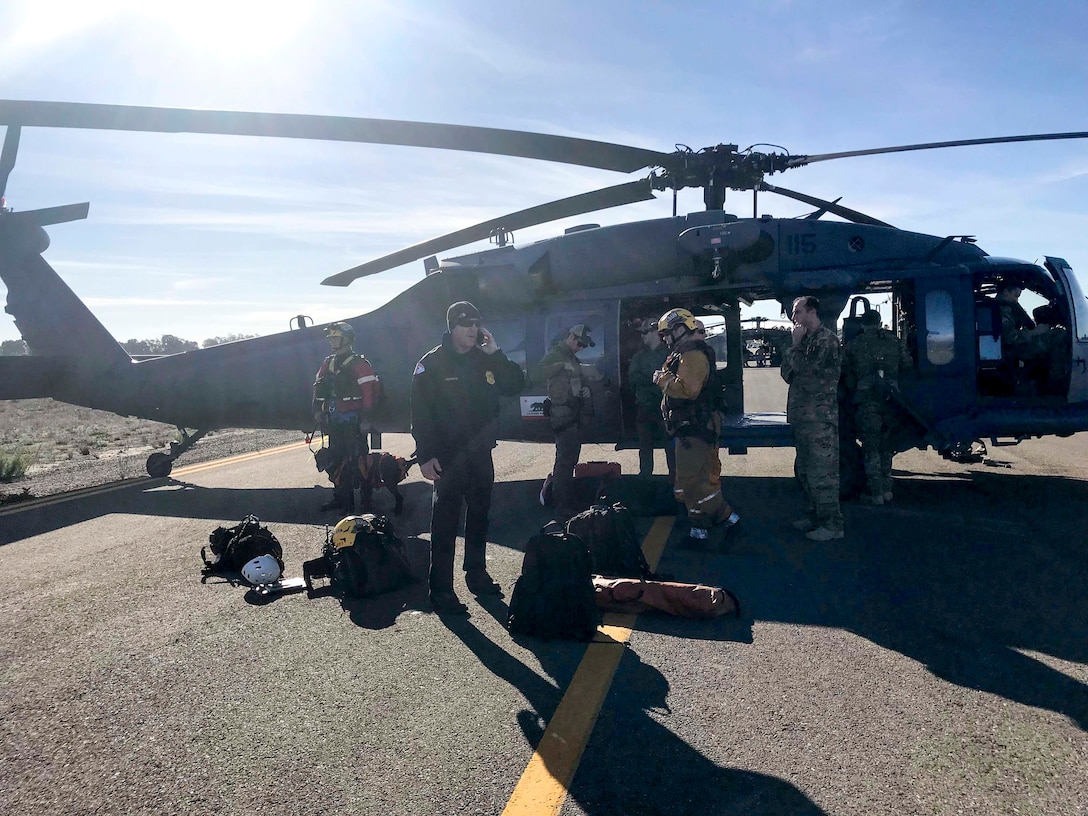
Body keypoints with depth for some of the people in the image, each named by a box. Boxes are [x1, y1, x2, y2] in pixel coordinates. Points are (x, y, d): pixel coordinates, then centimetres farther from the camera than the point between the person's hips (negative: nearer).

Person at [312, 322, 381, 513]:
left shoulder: (359, 364, -10)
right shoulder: (328, 363, 14)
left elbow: (370, 390, -15)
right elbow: (319, 387, 20)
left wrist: (366, 418, -18)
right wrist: (318, 410, 10)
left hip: (353, 421, -8)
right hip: (334, 421, 8)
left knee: (355, 460, -6)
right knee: (336, 460, 12)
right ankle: (340, 497, 23)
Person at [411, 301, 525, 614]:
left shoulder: (486, 359, 7)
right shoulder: (432, 363, -9)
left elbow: (515, 385, 3)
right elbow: (420, 412, -13)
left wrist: (496, 353, -7)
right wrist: (425, 456, -19)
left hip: (481, 454, 6)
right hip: (448, 457, -6)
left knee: (479, 517, 17)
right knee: (445, 523, -3)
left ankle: (477, 575, 33)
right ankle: (441, 590, 4)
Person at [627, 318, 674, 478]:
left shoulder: (669, 353, 0)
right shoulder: (639, 355, 16)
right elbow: (632, 377, 2)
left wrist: (644, 379, -16)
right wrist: (653, 379, -11)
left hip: (664, 405, -4)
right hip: (644, 406, 5)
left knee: (670, 442, -3)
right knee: (645, 444, 9)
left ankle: (674, 476, 4)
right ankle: (645, 476, 18)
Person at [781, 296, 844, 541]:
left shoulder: (826, 339, -10)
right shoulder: (807, 340, 18)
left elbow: (804, 368, -19)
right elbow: (787, 373, 15)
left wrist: (796, 344, -5)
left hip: (820, 418, -9)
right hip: (803, 417, 10)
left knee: (822, 473, -7)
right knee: (805, 470, 16)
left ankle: (832, 524, 1)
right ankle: (814, 515, 27)